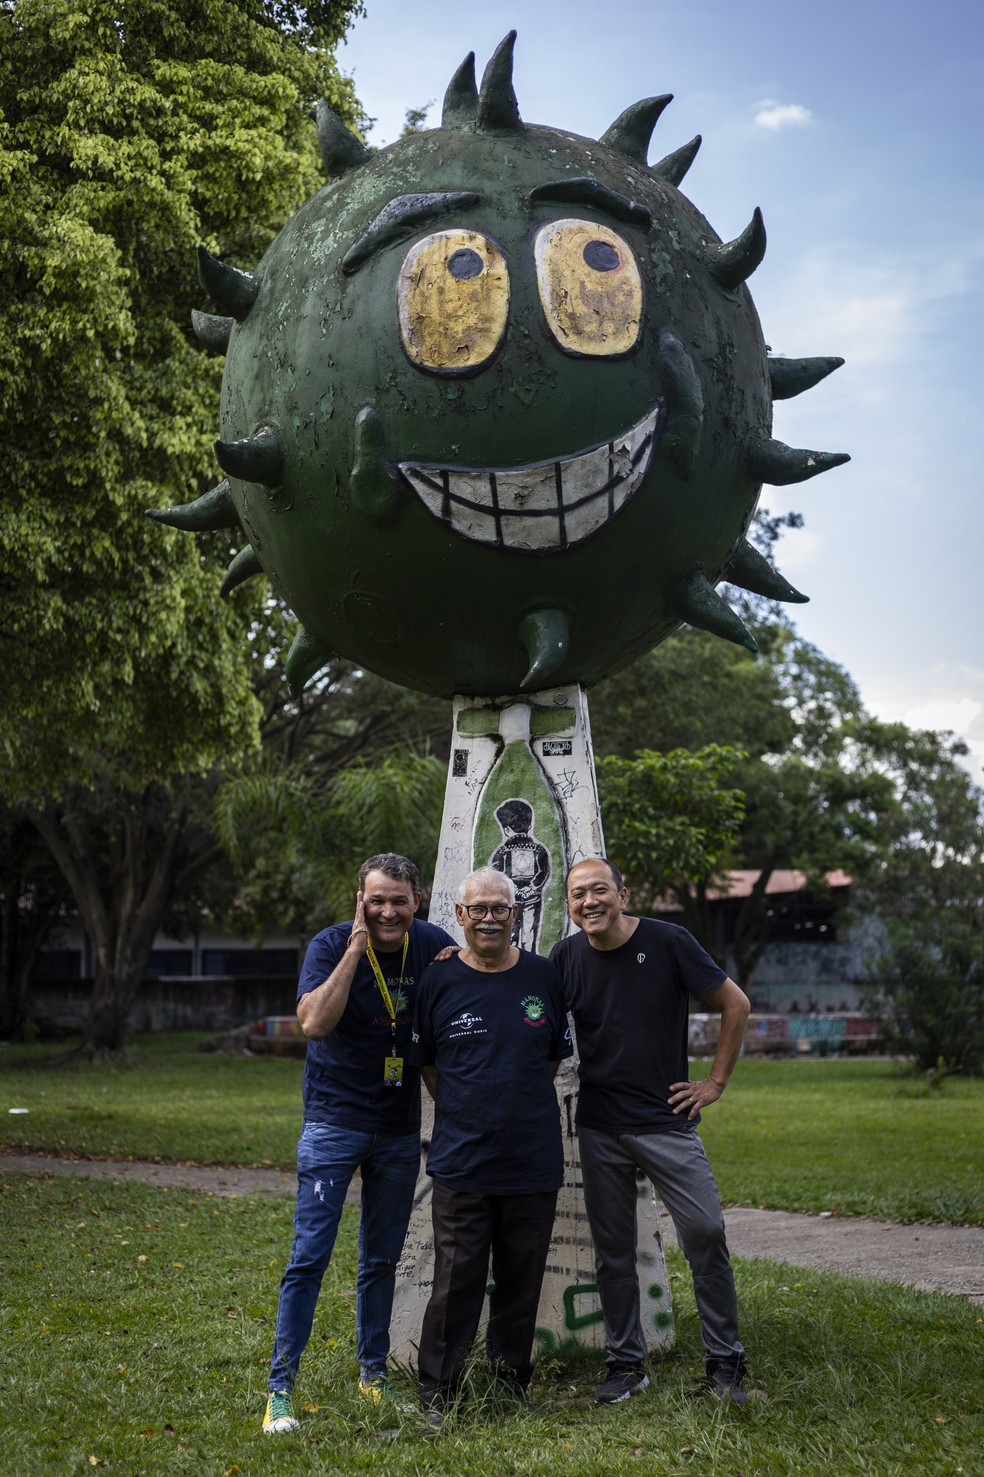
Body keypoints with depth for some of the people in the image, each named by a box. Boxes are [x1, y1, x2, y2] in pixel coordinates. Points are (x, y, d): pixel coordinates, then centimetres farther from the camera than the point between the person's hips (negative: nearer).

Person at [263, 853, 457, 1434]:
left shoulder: (436, 947, -3)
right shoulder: (332, 945, -12)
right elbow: (315, 1022, -27)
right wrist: (357, 946, -26)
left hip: (400, 1128, 4)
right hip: (335, 1120, -3)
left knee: (383, 1258, 14)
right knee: (310, 1256, -5)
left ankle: (374, 1375, 28)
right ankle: (280, 1388, 2)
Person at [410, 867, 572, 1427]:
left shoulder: (544, 976, 4)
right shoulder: (439, 981, -1)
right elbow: (426, 1062, 10)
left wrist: (521, 1105, 11)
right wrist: (465, 1111, 5)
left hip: (534, 1163, 2)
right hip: (462, 1163, -2)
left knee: (522, 1278, 11)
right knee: (457, 1280, -2)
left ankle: (512, 1377, 28)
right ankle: (439, 1392, 11)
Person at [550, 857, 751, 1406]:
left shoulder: (668, 942, -7)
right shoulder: (566, 957, 1)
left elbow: (736, 1005, -1)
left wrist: (716, 1082, -1)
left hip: (667, 1120, -2)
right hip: (599, 1129, 3)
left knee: (706, 1232, -7)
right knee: (613, 1248, 7)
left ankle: (725, 1361, 8)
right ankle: (626, 1363, 20)